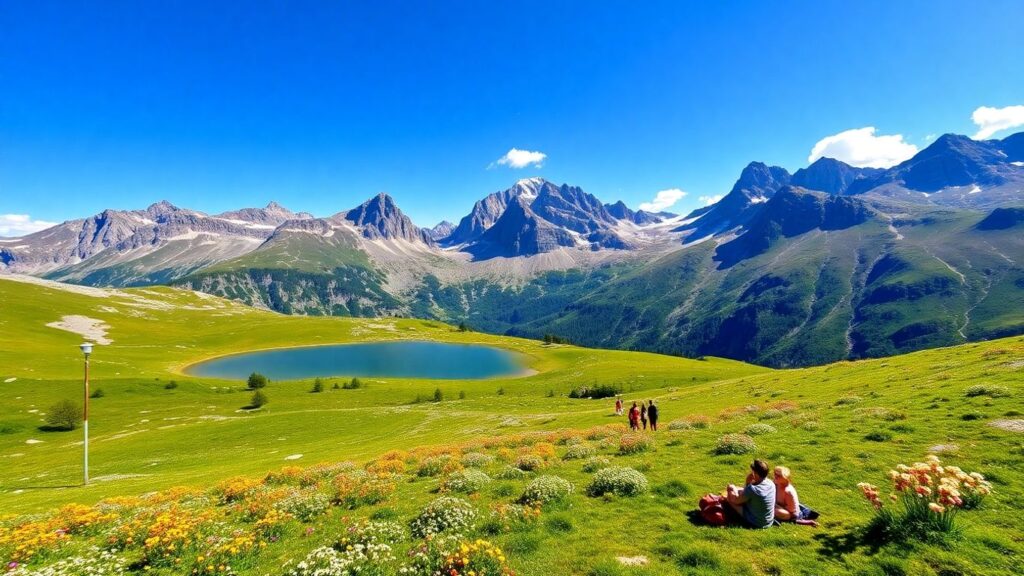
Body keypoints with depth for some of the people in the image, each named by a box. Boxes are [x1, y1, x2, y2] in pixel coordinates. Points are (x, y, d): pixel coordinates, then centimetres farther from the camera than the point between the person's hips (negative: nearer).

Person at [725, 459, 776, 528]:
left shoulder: (752, 489, -33)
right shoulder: (771, 483, -10)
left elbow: (736, 501, -15)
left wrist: (733, 489, 2)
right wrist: (748, 483, -8)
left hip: (755, 523, -7)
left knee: (731, 493, 1)